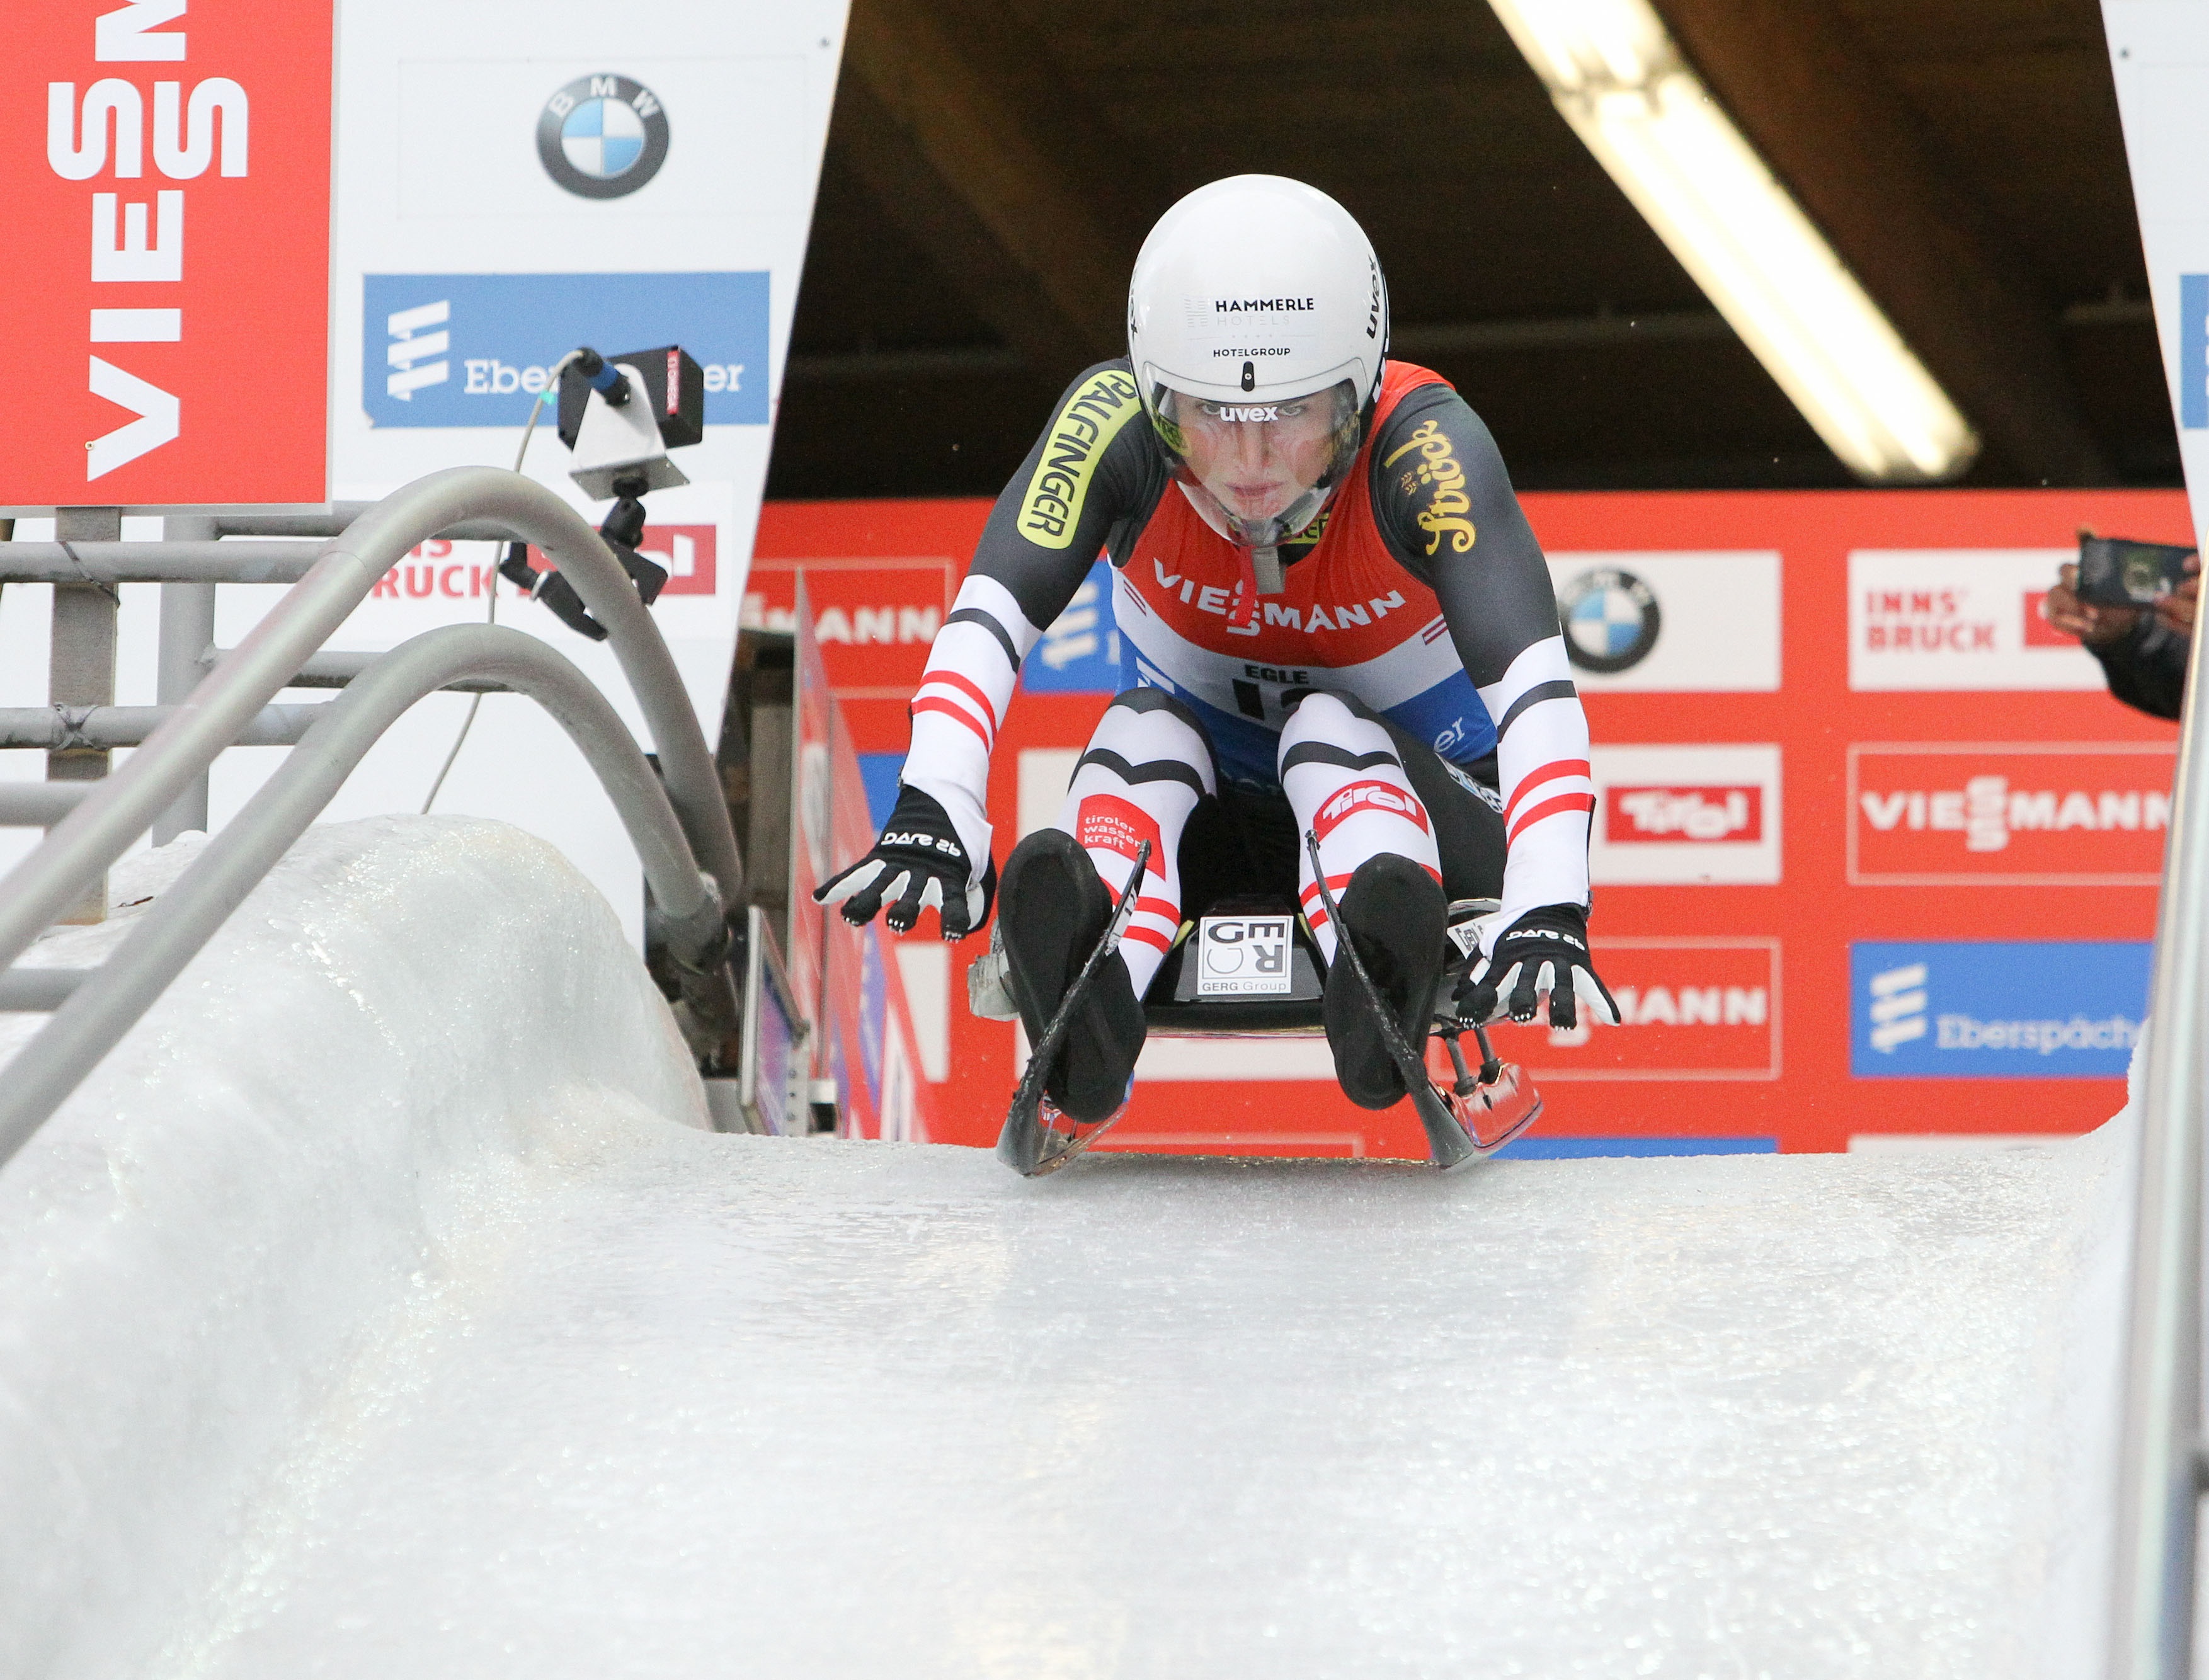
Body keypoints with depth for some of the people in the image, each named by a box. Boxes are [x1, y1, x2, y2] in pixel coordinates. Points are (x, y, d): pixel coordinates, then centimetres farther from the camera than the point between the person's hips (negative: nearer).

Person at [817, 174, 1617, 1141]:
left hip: (1397, 796, -2)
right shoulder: (1116, 420, -22)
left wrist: (1549, 913, -55)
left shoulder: (1421, 443, -27)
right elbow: (985, 622, -33)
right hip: (1203, 813, 2)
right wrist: (931, 815, -51)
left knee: (1329, 731, -31)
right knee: (1144, 730, -27)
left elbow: (1534, 687, -39)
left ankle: (1381, 990, -61)